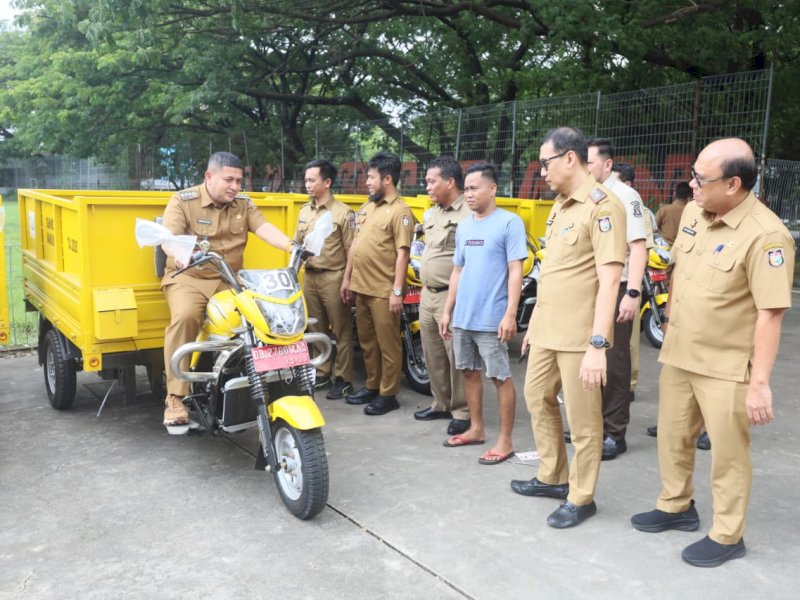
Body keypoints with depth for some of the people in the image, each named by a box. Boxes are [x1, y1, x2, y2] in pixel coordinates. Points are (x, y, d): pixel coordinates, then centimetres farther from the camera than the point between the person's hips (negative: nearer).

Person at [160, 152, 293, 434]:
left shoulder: (243, 203, 8)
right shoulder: (183, 201, -5)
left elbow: (265, 229, -7)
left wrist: (292, 247, -27)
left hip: (229, 280, 4)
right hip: (188, 278, -4)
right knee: (185, 316, -33)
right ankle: (176, 397, -26)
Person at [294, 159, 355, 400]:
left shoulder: (343, 213, -9)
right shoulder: (304, 211, 12)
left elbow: (351, 251, -10)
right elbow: (296, 243, 18)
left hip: (333, 277, -7)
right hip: (310, 276, 7)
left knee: (341, 331, 2)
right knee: (315, 329, 14)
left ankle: (343, 378, 10)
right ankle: (321, 373, 27)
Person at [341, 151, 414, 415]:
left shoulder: (399, 211, -10)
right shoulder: (366, 208, 15)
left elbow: (402, 254, -15)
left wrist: (397, 291, -18)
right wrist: (347, 278, 17)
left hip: (383, 291, -8)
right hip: (361, 287, 8)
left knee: (387, 344, 2)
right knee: (367, 341, 17)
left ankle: (388, 395, 11)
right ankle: (372, 386, 30)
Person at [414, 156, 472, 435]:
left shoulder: (469, 214, -15)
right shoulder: (430, 214, 15)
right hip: (428, 294, 9)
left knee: (457, 357, -1)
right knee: (433, 356, 16)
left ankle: (462, 412, 10)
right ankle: (441, 404, 30)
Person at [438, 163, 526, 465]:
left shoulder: (509, 222, -8)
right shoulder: (464, 226, 12)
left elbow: (515, 271, -12)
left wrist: (510, 314, -18)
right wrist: (447, 311, 15)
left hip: (492, 319, -7)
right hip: (462, 317, 7)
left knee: (501, 377, 1)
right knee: (469, 371, 15)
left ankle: (505, 441, 10)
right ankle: (476, 428, 29)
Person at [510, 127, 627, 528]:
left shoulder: (602, 206, -15)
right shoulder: (559, 206, 14)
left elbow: (608, 281, -21)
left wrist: (598, 344, -25)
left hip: (578, 336, -9)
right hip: (546, 329, 10)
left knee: (583, 420, 4)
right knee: (537, 398, 19)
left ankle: (581, 498, 21)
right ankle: (552, 477, 37)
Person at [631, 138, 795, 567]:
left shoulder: (765, 235, -22)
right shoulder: (693, 212, 1)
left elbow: (770, 314, -22)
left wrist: (760, 382, -23)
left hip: (726, 368, -7)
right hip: (678, 354, 7)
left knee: (728, 453, 7)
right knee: (672, 438, 20)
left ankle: (727, 536, 26)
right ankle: (677, 507, 42)